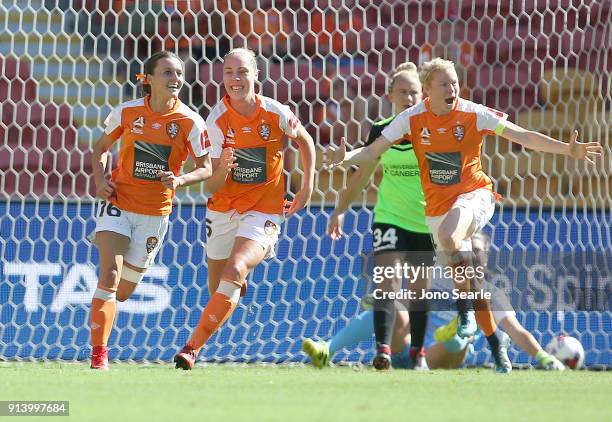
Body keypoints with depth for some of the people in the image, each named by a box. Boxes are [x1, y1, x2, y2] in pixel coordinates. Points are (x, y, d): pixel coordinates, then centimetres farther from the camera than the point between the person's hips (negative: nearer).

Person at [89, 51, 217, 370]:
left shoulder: (190, 122, -9)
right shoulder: (127, 112, -6)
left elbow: (206, 169, -1)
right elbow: (100, 149, 10)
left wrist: (179, 180, -21)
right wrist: (100, 181, -8)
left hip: (155, 214, 1)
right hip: (117, 203, -1)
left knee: (122, 292, 10)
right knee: (109, 276, -18)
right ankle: (98, 355, -13)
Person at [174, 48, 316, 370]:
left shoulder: (276, 113, -10)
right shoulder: (217, 120, -11)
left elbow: (305, 141, 12)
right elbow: (212, 187, -12)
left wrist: (307, 188, 9)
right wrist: (222, 169, -33)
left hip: (263, 211, -2)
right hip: (223, 210, 2)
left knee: (234, 271, -24)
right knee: (218, 289, 9)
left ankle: (193, 347, -23)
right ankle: (238, 285, 47)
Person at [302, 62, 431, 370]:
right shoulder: (381, 131, -2)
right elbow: (362, 175, 10)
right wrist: (340, 209, 7)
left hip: (427, 224, 0)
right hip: (389, 218, 0)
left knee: (421, 288, 8)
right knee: (388, 282, -16)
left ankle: (417, 353, 22)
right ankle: (383, 350, -24)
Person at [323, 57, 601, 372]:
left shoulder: (473, 114, -10)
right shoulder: (411, 119, -5)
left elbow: (523, 136, -9)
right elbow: (373, 151, -6)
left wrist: (568, 149, -18)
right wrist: (345, 157, -27)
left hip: (474, 194, -3)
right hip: (437, 204, 3)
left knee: (448, 236, -36)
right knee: (466, 281, 5)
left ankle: (466, 309, -22)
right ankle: (496, 346, 18)